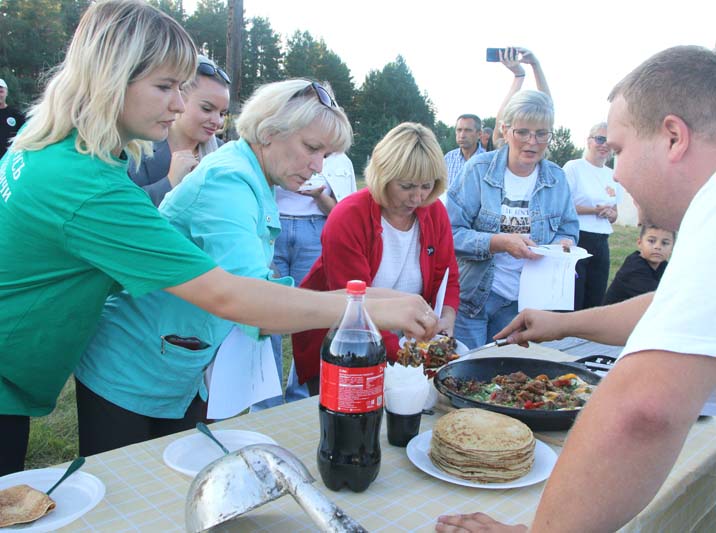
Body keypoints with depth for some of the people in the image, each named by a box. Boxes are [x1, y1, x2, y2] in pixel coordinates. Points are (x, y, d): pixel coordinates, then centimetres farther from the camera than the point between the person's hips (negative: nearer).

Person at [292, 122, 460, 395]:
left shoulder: (435, 212, -4)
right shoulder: (348, 218, -22)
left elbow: (447, 278, 2)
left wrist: (447, 317, -18)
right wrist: (400, 353, -32)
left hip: (399, 344, 5)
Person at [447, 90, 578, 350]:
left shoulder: (557, 179, 2)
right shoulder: (479, 169, -10)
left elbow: (568, 230, 10)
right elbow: (450, 232, -15)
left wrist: (564, 244, -14)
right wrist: (499, 243, -27)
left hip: (521, 302, 4)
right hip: (471, 297, -3)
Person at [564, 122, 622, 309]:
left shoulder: (612, 175, 14)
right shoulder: (574, 167, -4)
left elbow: (614, 215, 22)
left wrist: (610, 214, -2)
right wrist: (595, 210, -13)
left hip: (601, 244, 6)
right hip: (576, 239, -6)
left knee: (595, 300, 11)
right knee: (573, 301, -3)